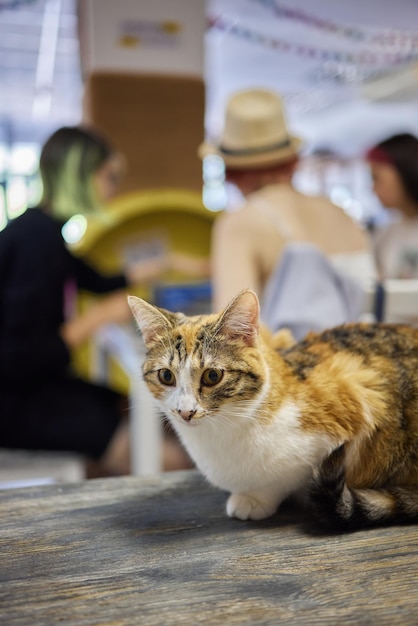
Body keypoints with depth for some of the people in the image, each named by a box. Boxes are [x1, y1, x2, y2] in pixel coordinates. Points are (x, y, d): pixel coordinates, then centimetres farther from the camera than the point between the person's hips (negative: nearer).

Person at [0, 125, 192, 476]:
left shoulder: (41, 228, 8)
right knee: (169, 459, -14)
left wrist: (159, 267, 35)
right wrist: (100, 317, -15)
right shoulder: (38, 239, -22)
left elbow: (97, 282, 25)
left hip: (36, 385, 10)